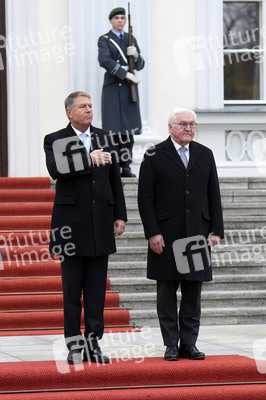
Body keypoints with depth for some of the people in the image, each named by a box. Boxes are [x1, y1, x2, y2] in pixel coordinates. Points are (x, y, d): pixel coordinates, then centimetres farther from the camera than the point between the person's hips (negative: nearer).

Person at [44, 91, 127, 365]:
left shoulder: (103, 138, 12)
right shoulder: (55, 141, 0)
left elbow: (115, 178, 14)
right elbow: (56, 170, -19)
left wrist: (120, 216, 8)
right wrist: (89, 160, -27)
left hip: (100, 224, 3)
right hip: (72, 223, -3)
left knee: (97, 288, 4)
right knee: (72, 288, 0)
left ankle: (94, 344, 7)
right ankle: (74, 346, 4)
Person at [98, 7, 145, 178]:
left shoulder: (131, 40, 18)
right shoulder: (104, 40, 4)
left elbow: (140, 66, 14)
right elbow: (104, 60, -14)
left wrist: (136, 56, -9)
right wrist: (125, 74, -18)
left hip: (129, 88, 4)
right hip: (112, 88, -4)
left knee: (129, 129, 0)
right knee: (114, 130, -10)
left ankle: (126, 166, 4)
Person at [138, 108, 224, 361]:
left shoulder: (205, 155, 12)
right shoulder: (154, 156, 1)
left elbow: (213, 195, 12)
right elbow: (145, 198, -2)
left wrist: (216, 230, 4)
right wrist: (153, 233, -10)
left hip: (196, 235, 3)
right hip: (166, 235, -3)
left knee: (193, 292, 4)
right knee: (167, 292, 1)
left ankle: (189, 344, 10)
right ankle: (171, 345, 7)